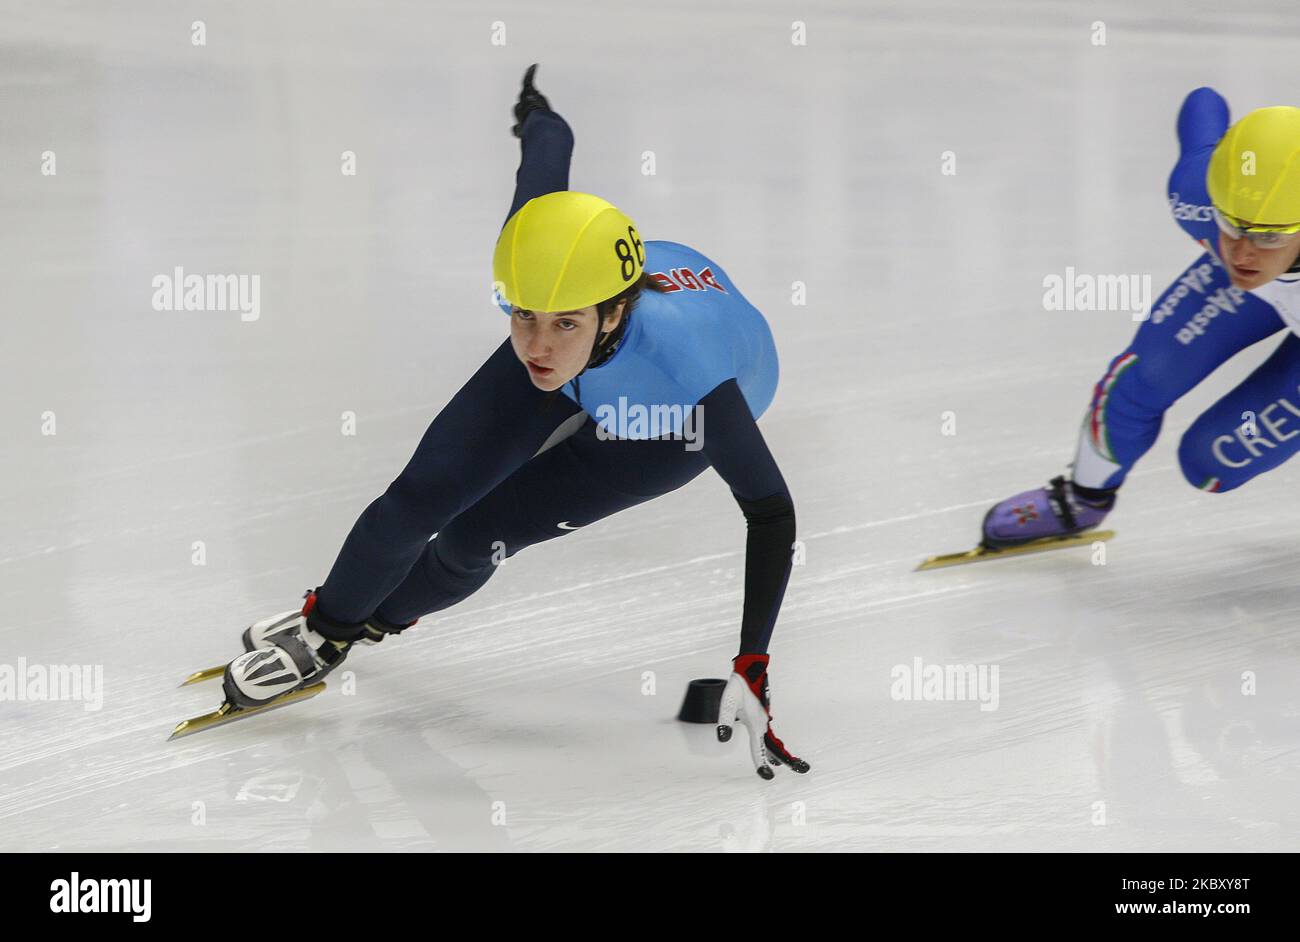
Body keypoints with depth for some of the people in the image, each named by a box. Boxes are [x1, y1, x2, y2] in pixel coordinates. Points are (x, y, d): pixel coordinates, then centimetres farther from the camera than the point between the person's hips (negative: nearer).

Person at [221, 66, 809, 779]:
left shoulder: (686, 370, -49)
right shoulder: (527, 264, -37)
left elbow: (771, 513, -40)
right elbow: (550, 140, -16)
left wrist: (752, 671, -45)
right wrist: (537, 115, 11)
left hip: (675, 426, -3)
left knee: (473, 539, -11)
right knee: (422, 495, -9)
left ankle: (382, 617, 24)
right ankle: (327, 627, 23)